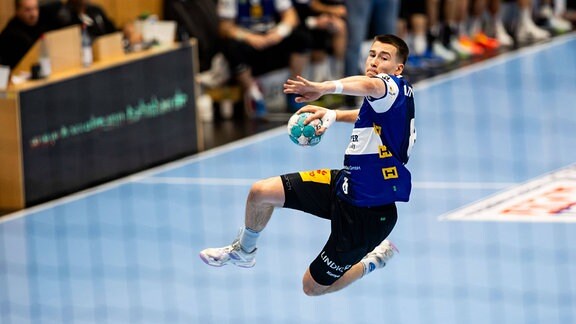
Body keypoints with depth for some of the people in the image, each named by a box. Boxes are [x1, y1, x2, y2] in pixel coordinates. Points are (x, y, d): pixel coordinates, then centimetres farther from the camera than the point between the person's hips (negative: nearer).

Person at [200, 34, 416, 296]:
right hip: (344, 184, 8)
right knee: (261, 192, 3)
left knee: (313, 286, 1)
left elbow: (370, 86, -50)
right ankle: (243, 252, 32)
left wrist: (326, 87, -64)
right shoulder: (379, 102, 4)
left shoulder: (397, 88, -23)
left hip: (367, 212, -8)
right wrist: (332, 115, 19)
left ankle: (374, 260, 26)